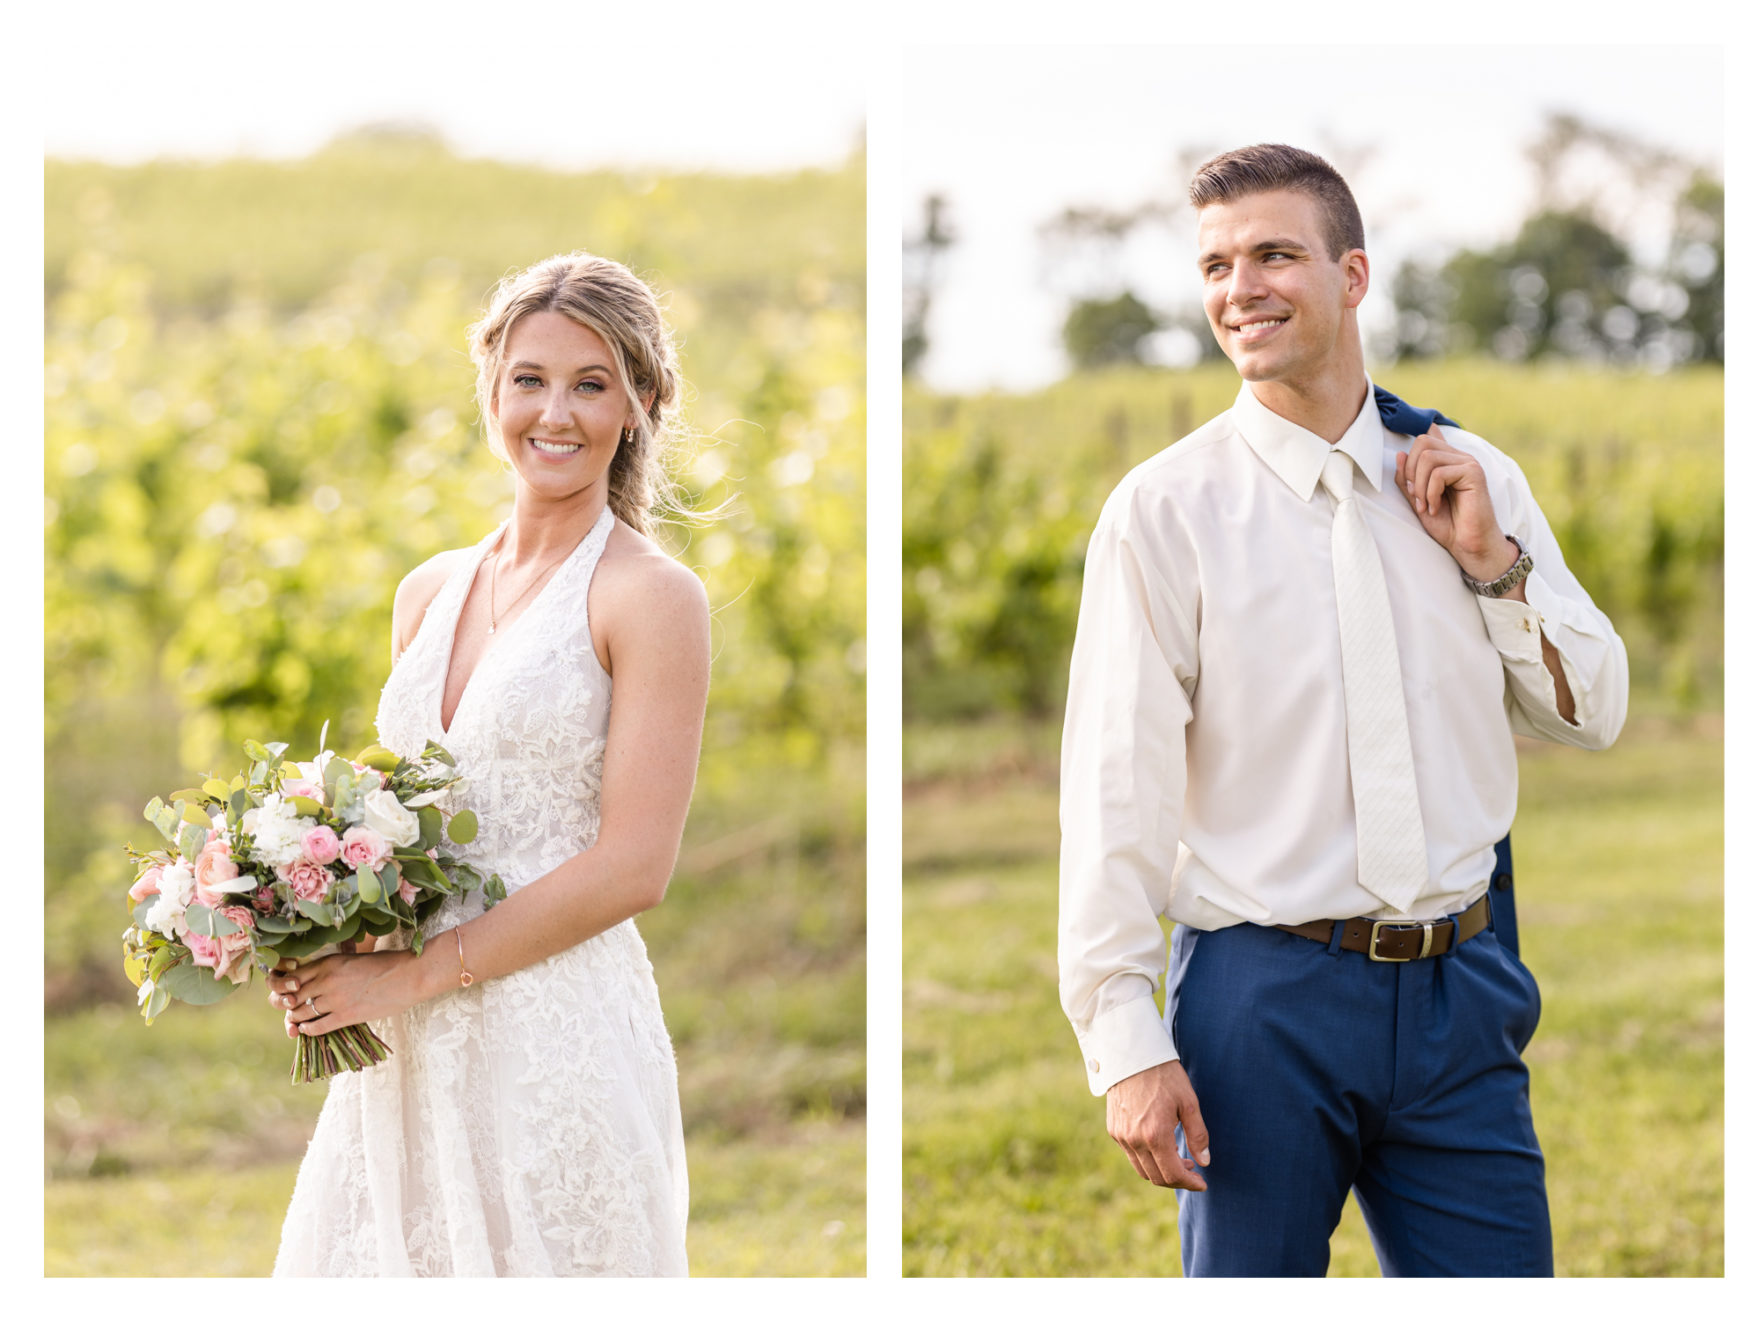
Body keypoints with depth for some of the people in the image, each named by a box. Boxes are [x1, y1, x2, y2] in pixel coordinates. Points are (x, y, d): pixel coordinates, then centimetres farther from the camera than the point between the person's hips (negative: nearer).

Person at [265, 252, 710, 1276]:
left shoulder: (653, 597, -7)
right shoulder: (431, 593, 13)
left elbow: (633, 868, -13)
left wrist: (413, 973, -13)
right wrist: (325, 963, 0)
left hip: (560, 1041, -6)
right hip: (407, 1049, 6)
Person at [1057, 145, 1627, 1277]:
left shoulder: (1472, 482, 8)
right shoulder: (1166, 509, -3)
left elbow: (1595, 715, 14)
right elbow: (1118, 791, -5)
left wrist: (1493, 564, -2)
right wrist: (1127, 1044, -10)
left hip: (1459, 986, 3)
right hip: (1262, 991, -3)